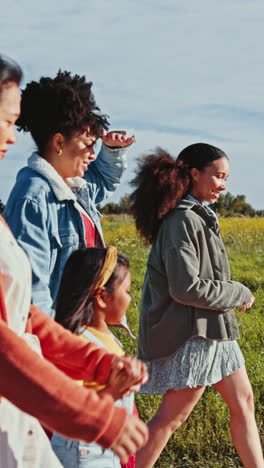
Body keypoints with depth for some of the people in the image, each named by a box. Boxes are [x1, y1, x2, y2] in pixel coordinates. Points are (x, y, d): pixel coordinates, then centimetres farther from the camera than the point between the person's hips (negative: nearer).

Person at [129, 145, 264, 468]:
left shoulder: (197, 216, 11)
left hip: (210, 329, 10)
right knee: (171, 417, -2)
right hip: (193, 332, -10)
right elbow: (186, 288, -23)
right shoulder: (183, 220, -19)